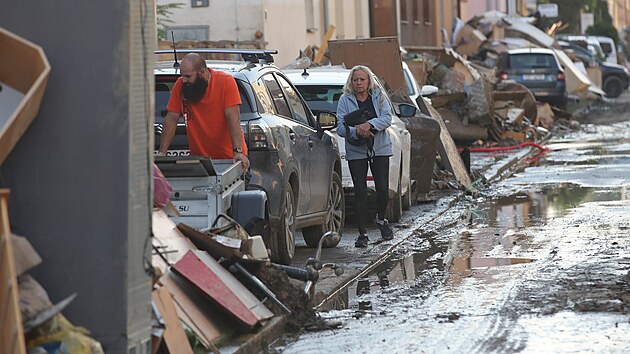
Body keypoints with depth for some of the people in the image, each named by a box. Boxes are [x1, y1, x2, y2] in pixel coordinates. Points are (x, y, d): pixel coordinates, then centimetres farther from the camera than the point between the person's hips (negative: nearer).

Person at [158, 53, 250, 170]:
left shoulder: (226, 81, -12)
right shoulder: (180, 85, -4)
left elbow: (233, 118, -18)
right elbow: (171, 120, -1)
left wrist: (238, 152, -26)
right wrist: (162, 153, -6)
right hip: (198, 158, 2)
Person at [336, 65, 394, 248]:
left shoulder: (378, 96, 5)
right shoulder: (345, 100, 2)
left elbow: (387, 118, -7)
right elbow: (340, 127, -5)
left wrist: (369, 125, -23)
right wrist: (356, 131, -23)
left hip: (380, 149, 1)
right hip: (356, 151, -1)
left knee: (383, 189, -4)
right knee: (360, 192, -3)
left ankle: (381, 219, 27)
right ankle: (362, 233, 4)